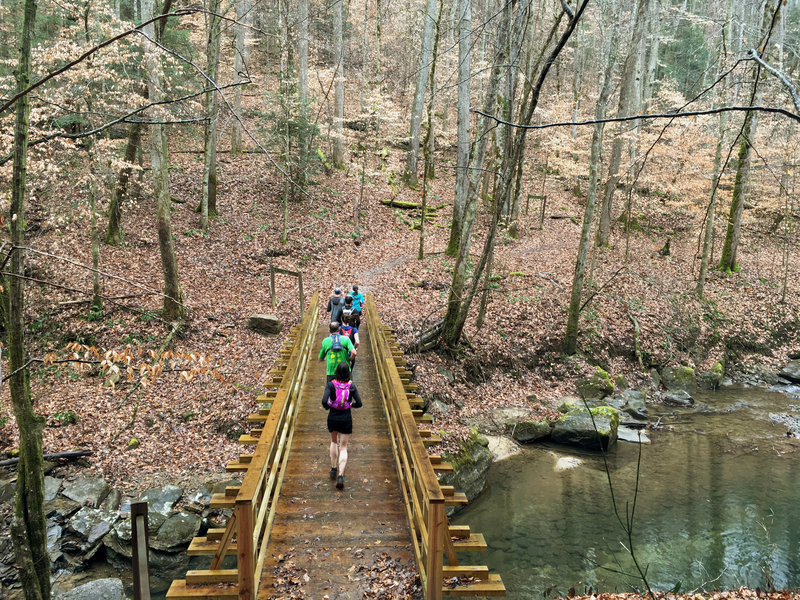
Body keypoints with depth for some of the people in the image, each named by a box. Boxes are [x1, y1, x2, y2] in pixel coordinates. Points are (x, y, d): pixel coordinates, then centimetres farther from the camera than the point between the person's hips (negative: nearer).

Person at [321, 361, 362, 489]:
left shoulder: (331, 384, -11)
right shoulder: (351, 385, -7)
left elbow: (324, 400, -22)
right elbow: (359, 403, -8)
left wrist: (327, 407, 0)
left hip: (333, 417, 0)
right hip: (346, 418, 0)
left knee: (334, 442, 28)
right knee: (343, 447, 7)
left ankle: (333, 468, 27)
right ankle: (340, 475, -7)